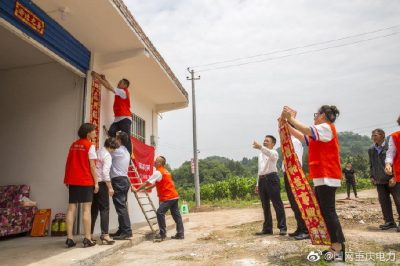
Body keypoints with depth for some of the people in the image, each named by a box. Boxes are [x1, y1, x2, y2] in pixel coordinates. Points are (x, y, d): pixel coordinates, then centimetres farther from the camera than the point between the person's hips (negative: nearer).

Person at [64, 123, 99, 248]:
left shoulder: (73, 145, 13)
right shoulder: (90, 145, -6)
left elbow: (69, 163, 14)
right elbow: (92, 165, -10)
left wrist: (67, 180, 18)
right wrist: (96, 182, -6)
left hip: (72, 181, 6)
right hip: (86, 181, -6)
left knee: (71, 208, 7)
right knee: (86, 209, -2)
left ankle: (69, 238, 8)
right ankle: (87, 239, 0)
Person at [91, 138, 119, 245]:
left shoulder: (97, 153, 13)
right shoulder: (107, 156, -9)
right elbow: (105, 172, -18)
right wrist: (110, 187, -15)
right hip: (101, 184, -7)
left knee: (93, 209, 14)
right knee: (104, 209, -2)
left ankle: (90, 234, 19)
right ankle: (105, 235, -4)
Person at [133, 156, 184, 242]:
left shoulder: (158, 172, -11)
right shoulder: (165, 171, 19)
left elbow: (147, 182, -9)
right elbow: (156, 183, 26)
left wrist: (137, 190, 1)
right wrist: (146, 188, 23)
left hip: (168, 197, -10)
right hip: (174, 196, 10)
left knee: (160, 213, -8)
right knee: (176, 214, 10)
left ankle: (162, 234, -4)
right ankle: (180, 234, 13)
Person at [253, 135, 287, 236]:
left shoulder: (274, 153, 0)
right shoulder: (261, 154, 23)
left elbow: (270, 154, -27)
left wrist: (260, 147, -43)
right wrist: (258, 183, 20)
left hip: (271, 178, -7)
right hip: (262, 179, 7)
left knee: (277, 204, -4)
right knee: (265, 205, 10)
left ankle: (282, 227, 3)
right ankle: (267, 228, 17)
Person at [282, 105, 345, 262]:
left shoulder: (327, 127, -6)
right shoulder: (320, 132, 23)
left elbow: (306, 130, -22)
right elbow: (301, 136, 21)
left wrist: (290, 118, -15)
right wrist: (287, 124, 14)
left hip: (327, 177, -10)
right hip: (322, 177, 10)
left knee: (328, 211, -10)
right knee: (323, 211, 9)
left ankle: (340, 249, -5)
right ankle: (335, 246, 15)